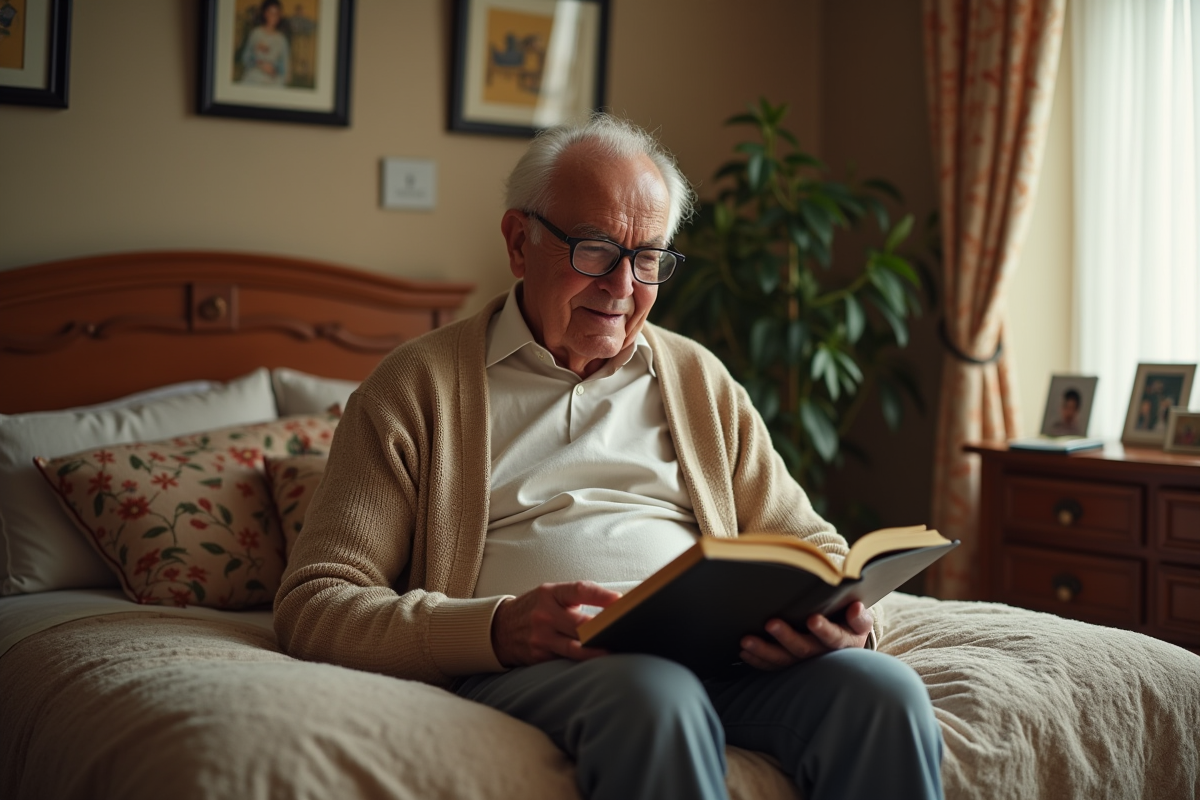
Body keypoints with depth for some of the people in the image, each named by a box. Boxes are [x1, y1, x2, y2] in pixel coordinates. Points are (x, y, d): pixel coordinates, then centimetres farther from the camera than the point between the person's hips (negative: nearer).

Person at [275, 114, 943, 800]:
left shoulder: (701, 381, 23)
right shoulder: (418, 387, 9)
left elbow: (810, 546, 21)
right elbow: (316, 607, 0)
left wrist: (838, 613, -6)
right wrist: (495, 628, -19)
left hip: (718, 651, 4)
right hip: (525, 664, -4)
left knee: (883, 689, -27)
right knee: (656, 696, -38)